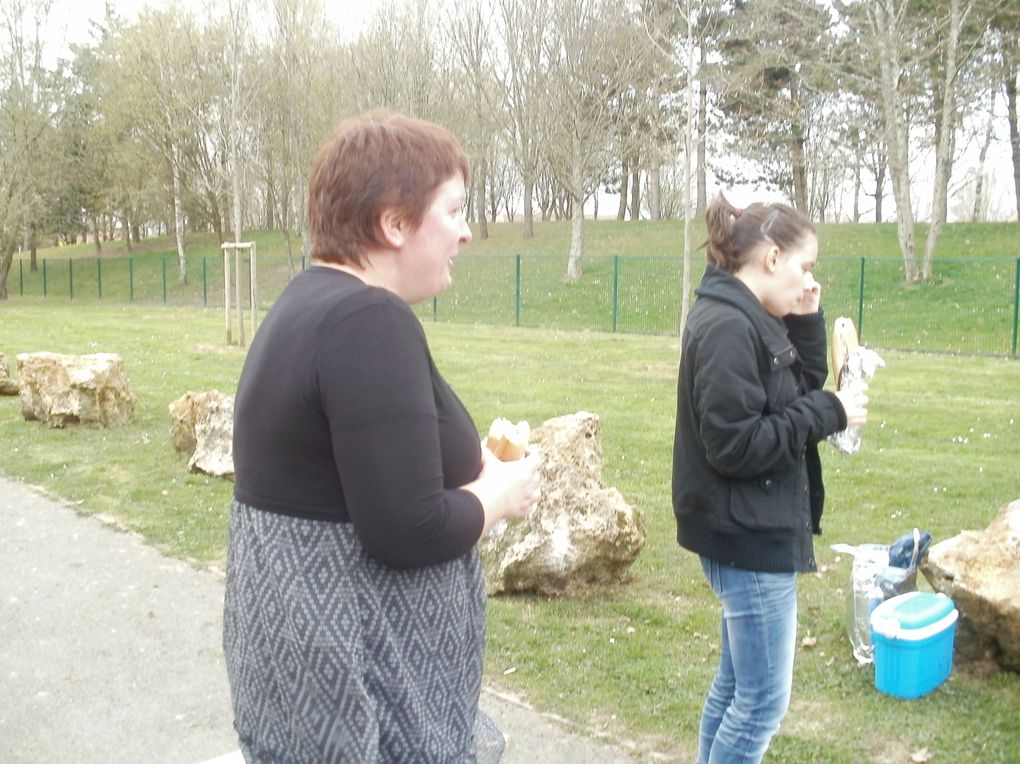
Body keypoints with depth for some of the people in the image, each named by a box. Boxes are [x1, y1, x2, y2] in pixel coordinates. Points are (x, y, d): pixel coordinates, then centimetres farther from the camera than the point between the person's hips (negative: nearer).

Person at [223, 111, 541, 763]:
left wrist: (460, 464, 6)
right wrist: (501, 494, -10)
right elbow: (410, 532, -27)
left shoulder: (310, 302, 7)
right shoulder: (370, 320, -23)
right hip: (361, 678, -9)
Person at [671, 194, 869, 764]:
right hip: (749, 537, -10)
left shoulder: (750, 321, 10)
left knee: (737, 685, 21)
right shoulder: (728, 327, -21)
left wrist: (806, 322, 2)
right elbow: (734, 445, -25)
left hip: (754, 532, 10)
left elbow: (801, 392, 13)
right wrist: (830, 412, -17)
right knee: (765, 700, 2)